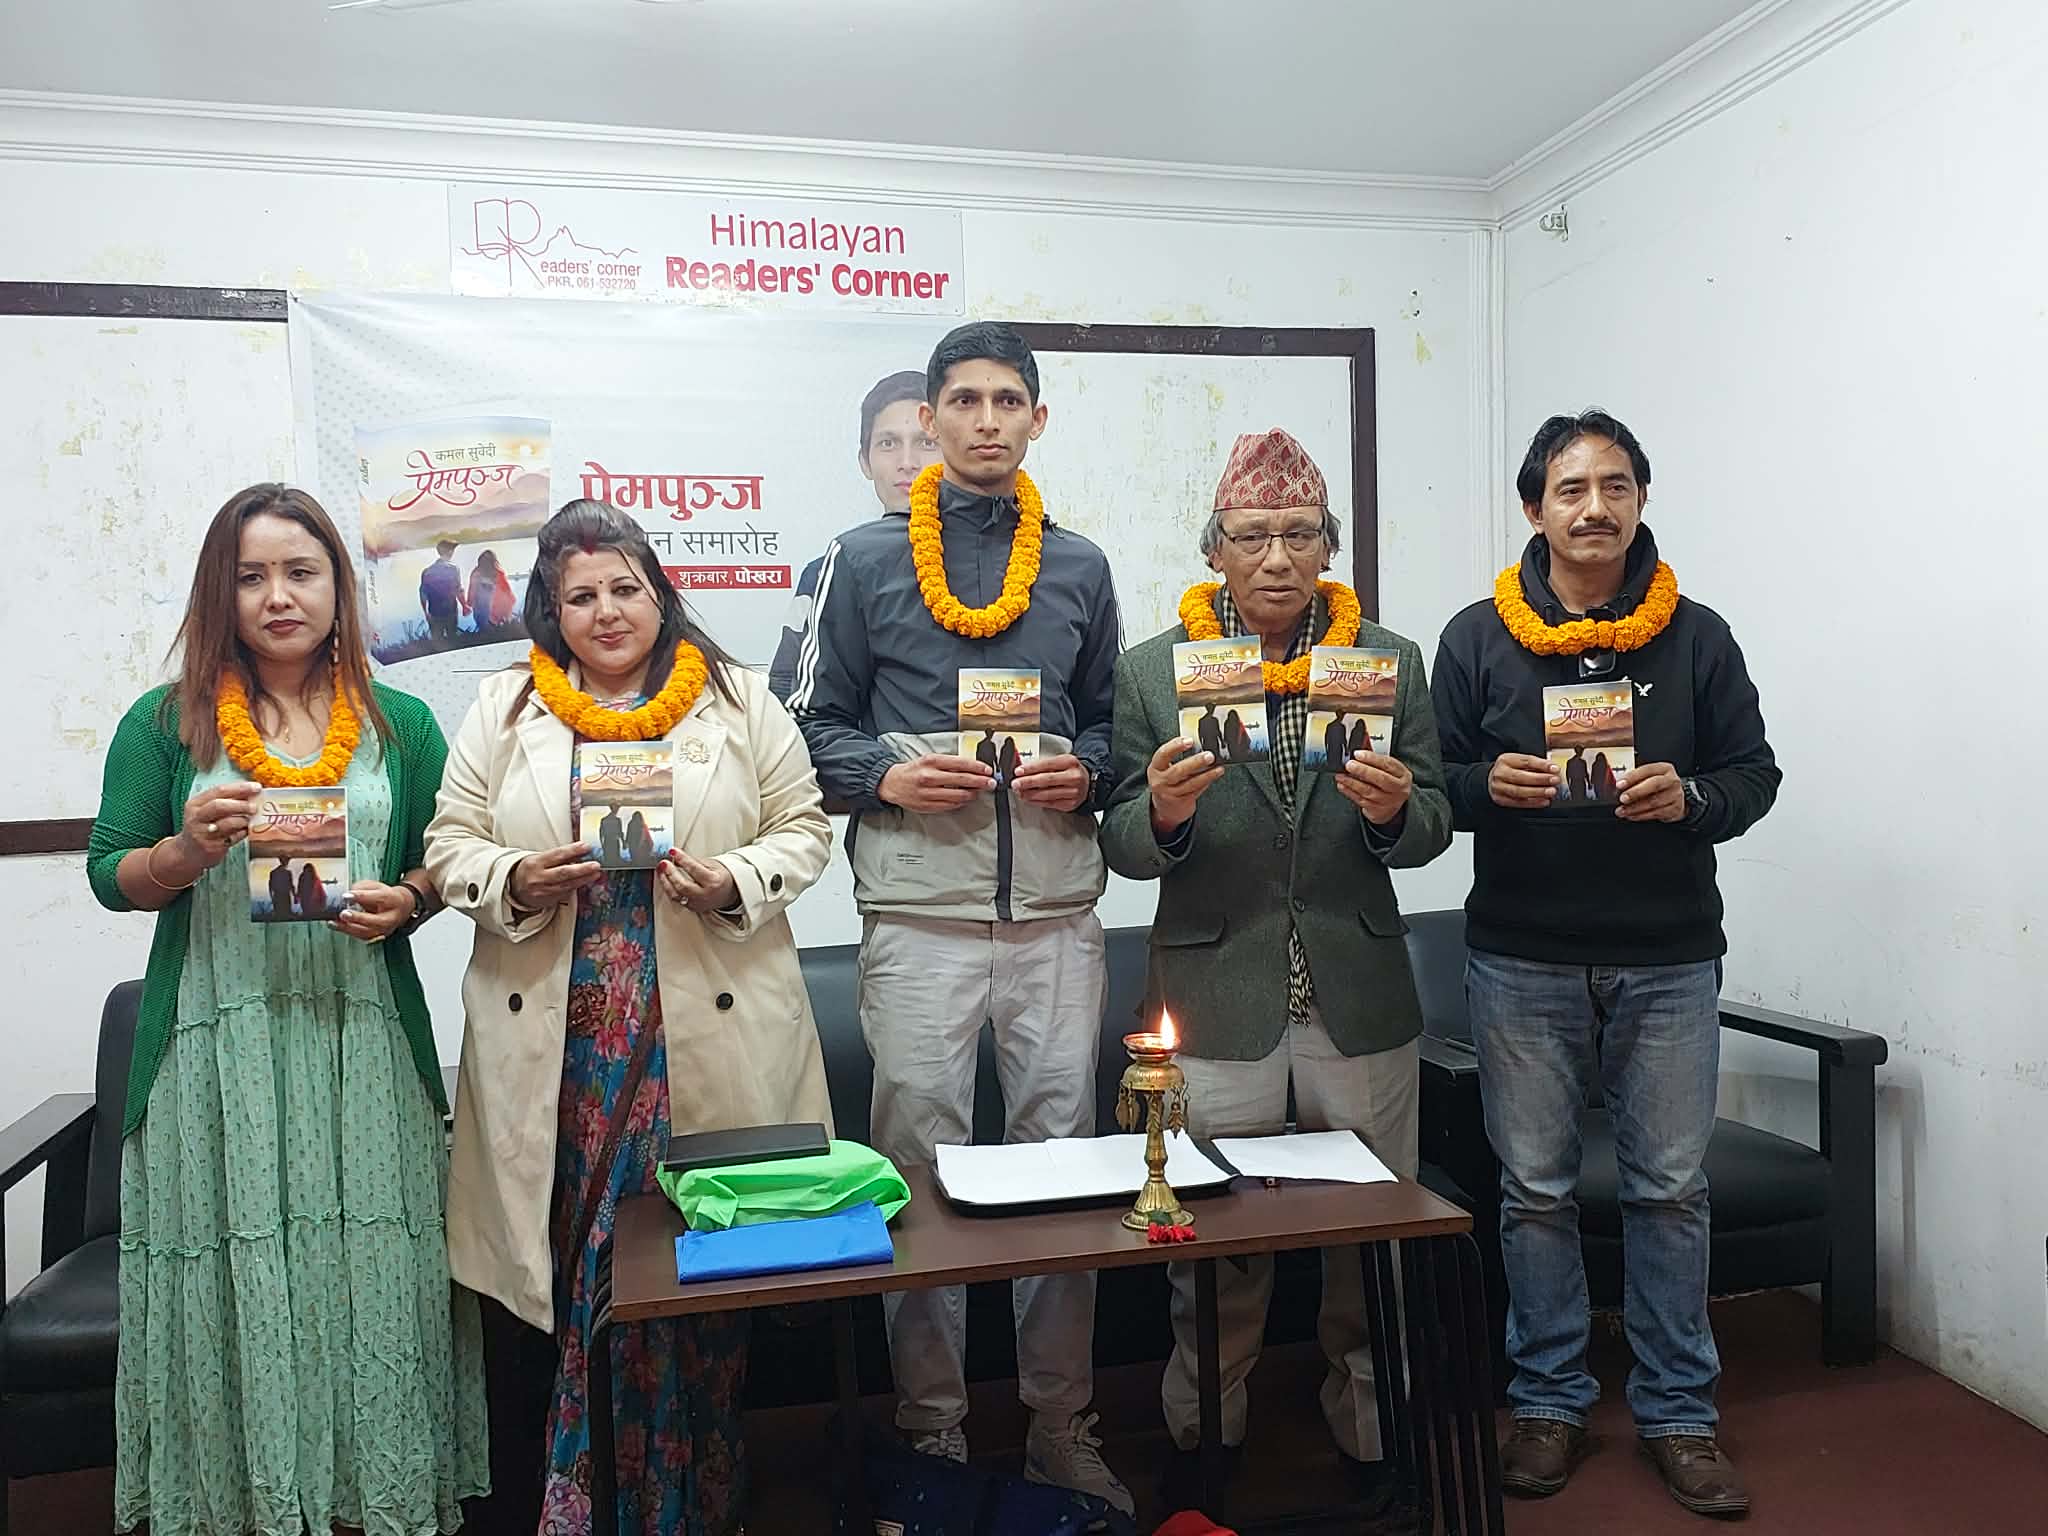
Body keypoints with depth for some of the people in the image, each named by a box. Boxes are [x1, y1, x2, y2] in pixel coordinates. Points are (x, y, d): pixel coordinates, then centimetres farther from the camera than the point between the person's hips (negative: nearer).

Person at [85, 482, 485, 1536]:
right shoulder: (165, 723, 6)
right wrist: (191, 848, -13)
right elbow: (111, 877, 6)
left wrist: (406, 901, -9)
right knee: (233, 1287, 4)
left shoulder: (401, 724, 9)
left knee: (370, 1278, 4)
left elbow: (441, 860, 12)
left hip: (364, 1042, 1)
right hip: (215, 1045, 0)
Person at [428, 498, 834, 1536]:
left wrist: (735, 884, -12)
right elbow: (450, 844, 9)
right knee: (571, 1253, 3)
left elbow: (803, 828, 6)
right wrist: (519, 881, -11)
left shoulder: (739, 701, 7)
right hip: (558, 1041, 1)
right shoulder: (503, 710, 10)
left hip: (709, 1036, 0)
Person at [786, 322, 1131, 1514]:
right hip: (919, 910, -2)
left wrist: (1087, 772, -3)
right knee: (920, 1159, 5)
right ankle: (932, 1423, 22)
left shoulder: (1079, 567, 13)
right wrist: (887, 776, -13)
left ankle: (1062, 1422, 25)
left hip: (1059, 909, 3)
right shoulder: (865, 561, 5)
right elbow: (818, 722, 4)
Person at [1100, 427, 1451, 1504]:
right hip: (1216, 1003, -1)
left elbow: (1431, 828, 5)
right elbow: (1125, 849, 0)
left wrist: (1394, 809, -18)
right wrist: (1163, 811, -23)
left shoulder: (1393, 662, 5)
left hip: (1361, 1002, 2)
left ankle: (1371, 1437, 36)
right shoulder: (1151, 672, 0)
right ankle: (1202, 1451, 32)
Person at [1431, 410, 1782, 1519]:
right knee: (1535, 1190, 9)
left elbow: (1755, 772, 6)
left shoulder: (1697, 637, 4)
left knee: (1671, 1190, 9)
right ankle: (1549, 1400, 27)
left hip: (1668, 963, 1)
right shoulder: (1477, 638, 1)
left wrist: (1691, 796, -14)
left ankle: (1677, 1412, 26)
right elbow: (1431, 785, 3)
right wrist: (1487, 784, -18)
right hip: (1521, 963, 0)